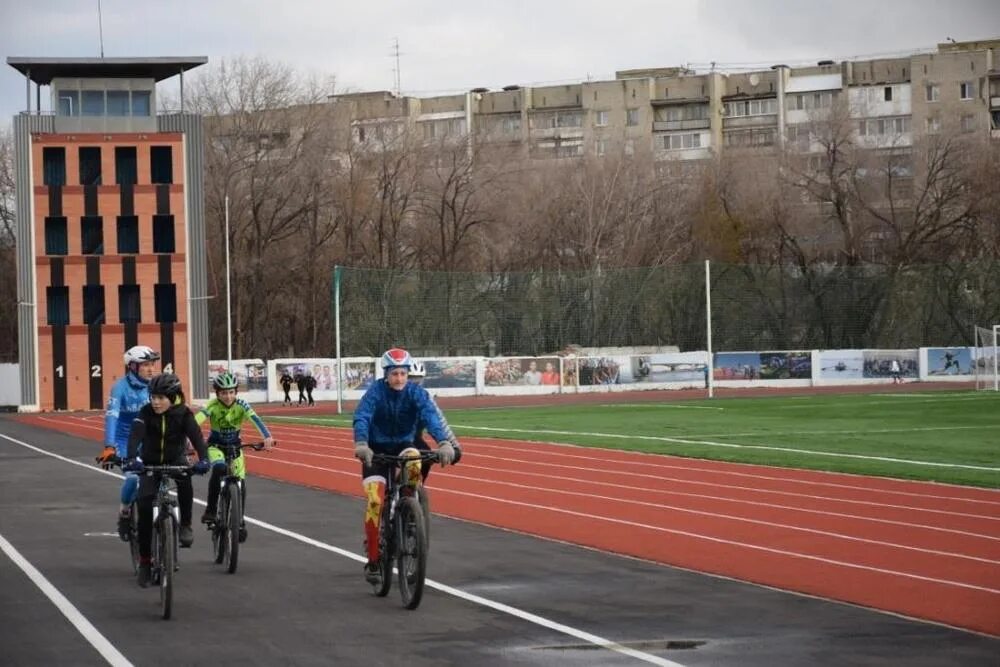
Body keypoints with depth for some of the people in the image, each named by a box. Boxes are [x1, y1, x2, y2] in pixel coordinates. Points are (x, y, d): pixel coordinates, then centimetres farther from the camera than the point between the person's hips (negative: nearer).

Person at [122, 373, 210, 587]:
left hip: (176, 460, -1)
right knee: (144, 505, -14)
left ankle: (185, 525, -15)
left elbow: (196, 436, -30)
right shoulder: (146, 412, -17)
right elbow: (136, 435, -32)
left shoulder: (183, 414, -17)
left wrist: (203, 459, -49)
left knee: (185, 482, -35)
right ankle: (144, 561, -3)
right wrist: (131, 458, -51)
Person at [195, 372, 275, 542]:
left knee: (240, 482, -6)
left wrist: (267, 437, -53)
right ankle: (210, 509, -21)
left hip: (234, 445, 2)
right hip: (215, 445, -2)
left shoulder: (241, 405, -20)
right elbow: (197, 421, -40)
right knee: (219, 468, -33)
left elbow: (256, 419, -36)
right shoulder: (212, 406, -24)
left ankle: (239, 521, 15)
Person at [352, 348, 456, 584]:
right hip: (377, 450, -1)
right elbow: (361, 418, -31)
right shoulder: (375, 392, -17)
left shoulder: (416, 393, -14)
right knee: (375, 500, -17)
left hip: (404, 446, 1)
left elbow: (431, 416, -29)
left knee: (415, 463, -35)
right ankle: (373, 560, -6)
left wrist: (444, 443, -47)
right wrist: (361, 444, -51)